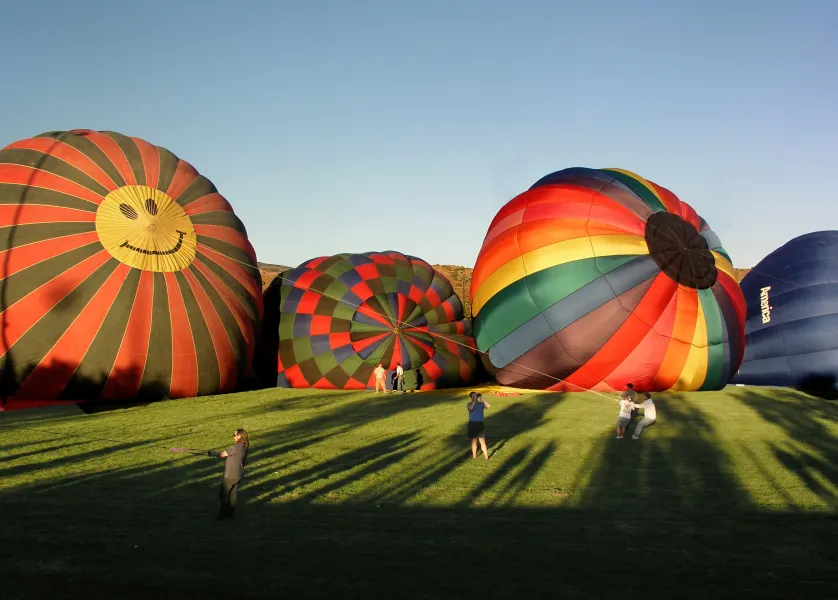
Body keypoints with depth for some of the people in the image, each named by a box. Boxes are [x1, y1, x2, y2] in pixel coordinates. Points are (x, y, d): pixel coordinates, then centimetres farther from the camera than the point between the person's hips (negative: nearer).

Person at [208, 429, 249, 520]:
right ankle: (230, 513, 23)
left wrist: (213, 453, 6)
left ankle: (222, 514, 12)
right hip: (238, 475, 7)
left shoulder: (235, 447, -22)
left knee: (223, 494, 7)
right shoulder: (245, 448, 3)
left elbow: (222, 454, -11)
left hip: (230, 476, -7)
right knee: (233, 494, 16)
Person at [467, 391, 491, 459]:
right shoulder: (469, 404, -1)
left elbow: (489, 406, -17)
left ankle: (486, 457, 4)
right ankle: (474, 456, 20)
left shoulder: (481, 404, 2)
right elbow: (471, 408, -26)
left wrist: (482, 399, -18)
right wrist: (474, 400, -19)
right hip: (472, 424, 0)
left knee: (482, 441, 0)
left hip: (480, 424, 1)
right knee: (474, 441, 8)